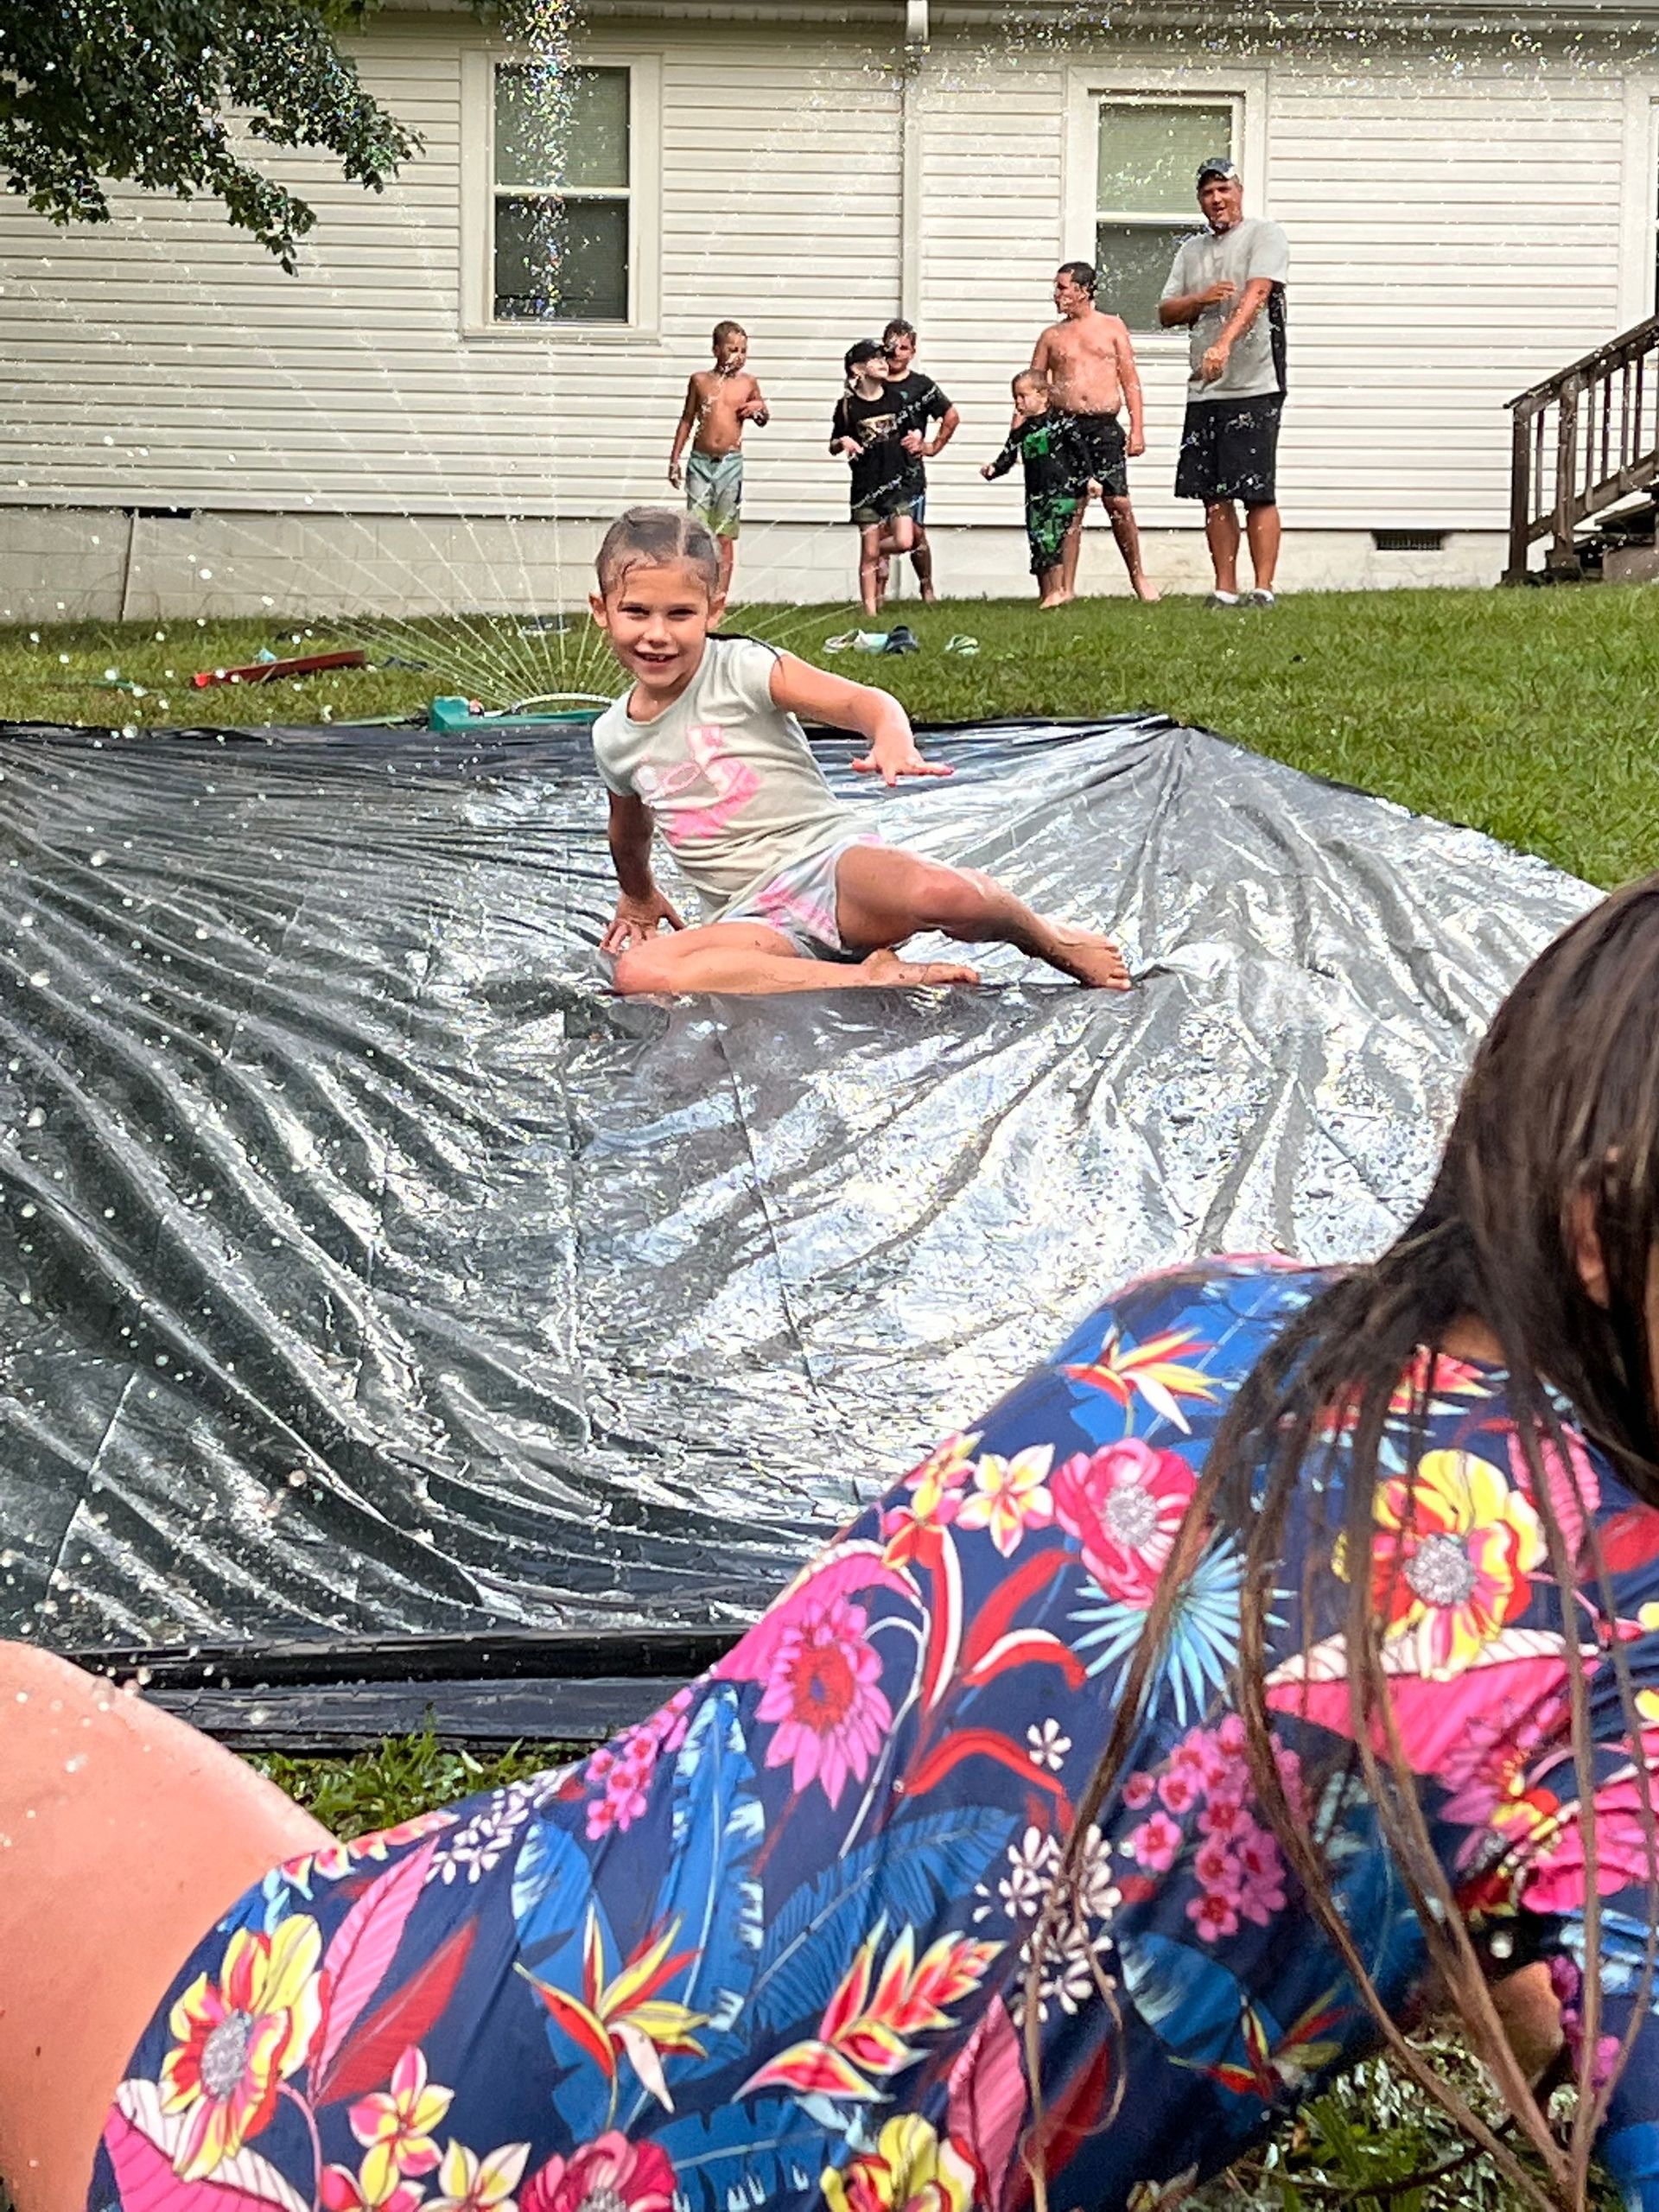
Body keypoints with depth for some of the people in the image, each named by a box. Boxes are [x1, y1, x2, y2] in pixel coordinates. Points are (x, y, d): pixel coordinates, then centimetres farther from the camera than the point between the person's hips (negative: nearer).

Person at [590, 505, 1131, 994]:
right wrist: (639, 896, 48)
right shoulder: (613, 740, 11)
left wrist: (894, 740, -37)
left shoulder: (741, 669, -3)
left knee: (941, 893, -39)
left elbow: (863, 702, -15)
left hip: (828, 860, -4)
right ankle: (863, 978, -26)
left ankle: (1051, 939, 0)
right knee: (637, 972, -31)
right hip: (753, 917, 4)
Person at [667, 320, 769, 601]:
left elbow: (763, 420, 19)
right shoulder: (700, 381, 4)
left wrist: (760, 408, -5)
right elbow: (687, 420, 11)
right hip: (700, 461, 0)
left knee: (725, 537, 3)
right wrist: (675, 459, 8)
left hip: (730, 463, 0)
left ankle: (719, 600, 6)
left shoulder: (748, 383, 5)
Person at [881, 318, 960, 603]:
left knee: (915, 532, -1)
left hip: (909, 469, -1)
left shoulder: (921, 385, 4)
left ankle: (926, 585, 20)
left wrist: (933, 446, 10)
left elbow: (952, 417, 13)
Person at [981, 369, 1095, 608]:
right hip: (1035, 494, 6)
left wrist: (1085, 483, -4)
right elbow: (1008, 457, 13)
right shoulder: (1022, 428, 13)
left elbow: (1079, 451, -2)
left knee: (1050, 539, -16)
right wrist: (993, 469, -7)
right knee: (1037, 541, 5)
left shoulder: (1060, 420, -3)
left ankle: (1057, 591, -10)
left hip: (1061, 491, -6)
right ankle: (1044, 594, 14)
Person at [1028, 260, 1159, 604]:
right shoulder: (1052, 336, 13)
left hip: (1105, 427, -1)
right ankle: (1066, 588, 3)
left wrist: (1137, 430, 0)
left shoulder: (1112, 327, 10)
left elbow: (1131, 382, 8)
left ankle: (1138, 577, 12)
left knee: (1118, 503, -5)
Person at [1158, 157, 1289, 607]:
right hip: (1204, 389, 6)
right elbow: (1166, 314, 16)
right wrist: (1201, 300, -5)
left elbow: (1255, 294, -18)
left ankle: (1263, 588, -5)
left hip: (1254, 387, -6)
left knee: (1257, 493, -7)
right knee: (1214, 495, 6)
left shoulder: (1264, 235, -2)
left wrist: (1224, 343, -32)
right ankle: (1224, 590, 11)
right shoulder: (1191, 250, 18)